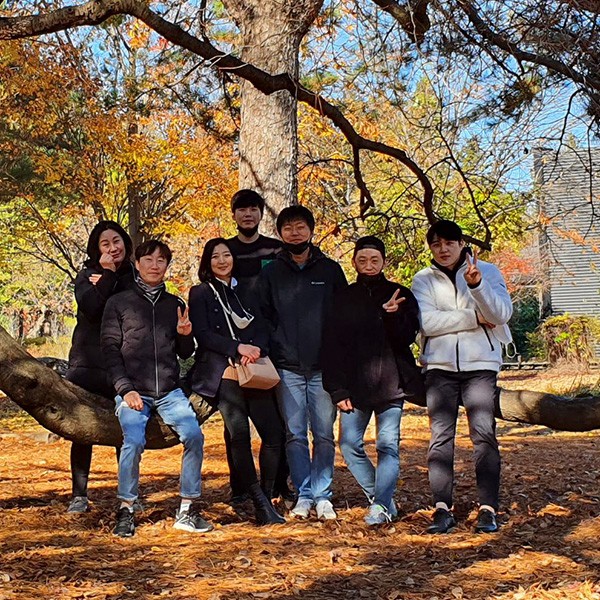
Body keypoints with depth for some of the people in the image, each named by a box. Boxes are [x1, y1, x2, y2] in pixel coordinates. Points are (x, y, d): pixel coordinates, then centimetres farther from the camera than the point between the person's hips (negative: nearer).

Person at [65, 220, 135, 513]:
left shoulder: (135, 276, 9)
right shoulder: (87, 275, 5)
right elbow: (90, 308, -14)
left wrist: (105, 285, -12)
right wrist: (109, 274, -12)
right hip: (88, 362, -1)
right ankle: (79, 495, 9)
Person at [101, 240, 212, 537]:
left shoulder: (175, 304, 16)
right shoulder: (118, 303, 7)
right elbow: (110, 349, 2)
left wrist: (185, 335, -4)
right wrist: (125, 388, -9)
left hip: (169, 390, 3)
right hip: (133, 390, -3)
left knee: (194, 435, -17)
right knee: (134, 440, -25)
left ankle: (187, 510, -5)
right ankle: (125, 510, -7)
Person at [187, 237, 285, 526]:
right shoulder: (200, 293, 9)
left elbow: (262, 330, 13)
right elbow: (203, 334, -3)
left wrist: (255, 350, -9)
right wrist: (238, 347, -16)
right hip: (223, 373, -4)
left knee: (274, 434, -7)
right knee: (240, 434, -18)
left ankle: (266, 498, 5)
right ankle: (260, 503, -12)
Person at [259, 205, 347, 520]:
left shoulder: (330, 270, 8)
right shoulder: (270, 273, 8)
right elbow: (264, 317, 8)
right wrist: (272, 354, -5)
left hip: (323, 367, 0)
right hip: (287, 367, 0)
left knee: (324, 434, 3)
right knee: (295, 435, 3)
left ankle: (322, 495, 11)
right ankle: (304, 494, 12)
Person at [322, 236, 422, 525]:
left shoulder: (401, 296, 6)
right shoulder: (342, 299, 8)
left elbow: (407, 338, -3)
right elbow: (331, 346, 5)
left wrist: (392, 316, -23)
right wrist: (337, 389, -3)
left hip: (390, 382, -1)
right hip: (354, 384, 2)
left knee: (388, 444, -7)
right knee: (349, 445, -2)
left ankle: (381, 506, -5)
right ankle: (381, 498, 13)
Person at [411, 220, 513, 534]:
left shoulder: (488, 271, 7)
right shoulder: (424, 279, 8)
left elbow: (502, 313, -8)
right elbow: (426, 321, -9)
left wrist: (477, 285, -24)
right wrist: (475, 318, -10)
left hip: (480, 365, -1)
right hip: (440, 366, 1)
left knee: (484, 434, -8)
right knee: (440, 436, -5)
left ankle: (488, 508, -4)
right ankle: (442, 508, -3)